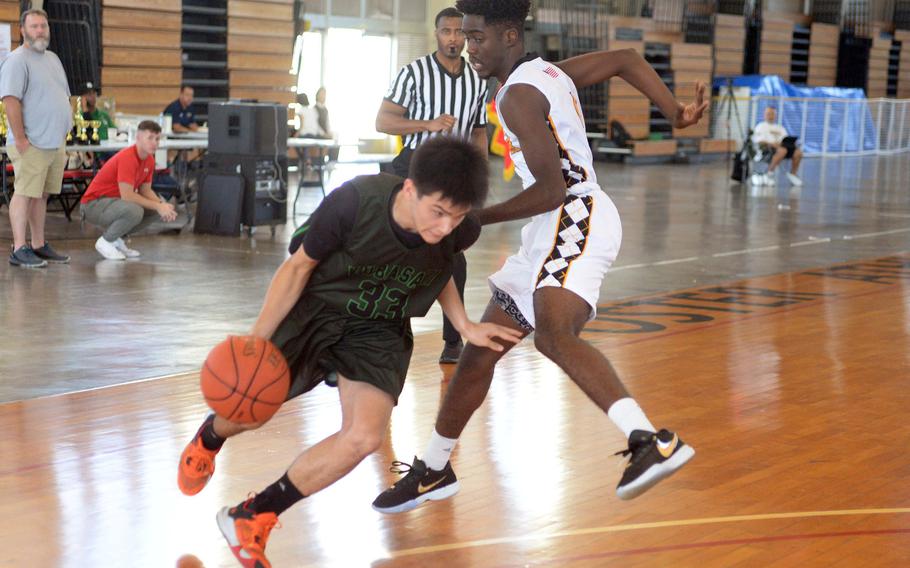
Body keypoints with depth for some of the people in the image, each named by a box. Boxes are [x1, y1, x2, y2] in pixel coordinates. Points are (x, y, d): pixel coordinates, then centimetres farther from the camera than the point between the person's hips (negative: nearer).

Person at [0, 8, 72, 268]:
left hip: (55, 143, 8)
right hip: (31, 145, -8)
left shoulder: (52, 59, 18)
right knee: (24, 193, -7)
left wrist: (62, 136, 17)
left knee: (41, 195, 11)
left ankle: (39, 246, 16)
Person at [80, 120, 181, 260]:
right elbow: (127, 196, -30)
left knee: (156, 210, 2)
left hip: (115, 200, 10)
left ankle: (116, 238, 9)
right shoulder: (127, 158, -26)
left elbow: (146, 190, 8)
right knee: (135, 211, -35)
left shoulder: (149, 160, 3)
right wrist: (158, 206, -26)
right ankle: (106, 241, -10)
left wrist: (162, 206, -12)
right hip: (94, 204, -10)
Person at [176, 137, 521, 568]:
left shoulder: (460, 232, -22)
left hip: (378, 330, 2)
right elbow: (299, 265, -16)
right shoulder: (353, 204, -33)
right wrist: (256, 338, -15)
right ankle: (210, 437, 51)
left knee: (365, 436, -19)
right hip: (314, 308, -2)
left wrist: (465, 327, -6)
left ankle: (250, 518, -1)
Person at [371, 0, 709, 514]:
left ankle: (652, 442, -48)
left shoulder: (519, 94, -13)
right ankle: (434, 471, 31)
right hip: (554, 232, 11)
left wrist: (476, 219, -9)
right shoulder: (549, 74, 17)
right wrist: (675, 113, 12)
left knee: (553, 335, -36)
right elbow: (626, 60, 19)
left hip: (576, 222, -11)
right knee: (481, 349, 16)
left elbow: (551, 191, -18)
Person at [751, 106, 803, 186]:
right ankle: (769, 174, -31)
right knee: (782, 150, -40)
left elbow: (786, 139, 18)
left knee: (798, 152, -25)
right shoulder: (761, 126, 14)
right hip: (767, 147, -5)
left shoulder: (780, 127, 30)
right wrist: (770, 143, -18)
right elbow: (757, 140, -3)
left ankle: (792, 174, -7)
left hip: (781, 145, 5)